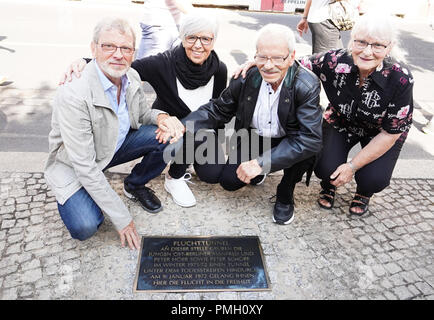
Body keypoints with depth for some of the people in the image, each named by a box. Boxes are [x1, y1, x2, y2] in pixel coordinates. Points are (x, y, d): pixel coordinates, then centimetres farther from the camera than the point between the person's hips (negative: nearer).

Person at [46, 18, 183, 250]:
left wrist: (160, 117, -18)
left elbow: (142, 113, 9)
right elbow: (85, 166, -31)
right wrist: (121, 218, -27)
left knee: (168, 137, -14)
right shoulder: (74, 95, -32)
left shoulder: (131, 77, -11)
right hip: (75, 165, -6)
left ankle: (135, 184, 12)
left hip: (116, 145, 6)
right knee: (84, 228, -26)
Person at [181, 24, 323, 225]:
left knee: (306, 150, -34)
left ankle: (285, 195, -2)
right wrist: (183, 126, -22)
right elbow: (218, 110, -3)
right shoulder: (245, 76, -16)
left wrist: (261, 163, -40)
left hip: (287, 141, -2)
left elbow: (311, 138, -33)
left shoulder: (307, 85, -25)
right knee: (229, 181, -16)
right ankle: (255, 172, 21)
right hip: (253, 138, 2)